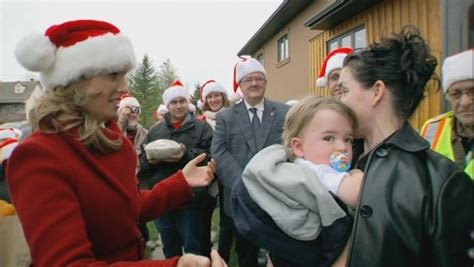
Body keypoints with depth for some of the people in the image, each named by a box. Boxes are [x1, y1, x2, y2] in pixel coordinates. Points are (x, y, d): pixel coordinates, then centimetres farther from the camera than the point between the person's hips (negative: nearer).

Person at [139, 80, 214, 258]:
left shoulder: (202, 128, -1)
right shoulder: (155, 130, 11)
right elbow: (141, 161, 12)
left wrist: (187, 155, -23)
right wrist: (149, 159, -9)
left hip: (191, 200, -4)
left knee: (194, 250, 10)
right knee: (169, 249, 22)